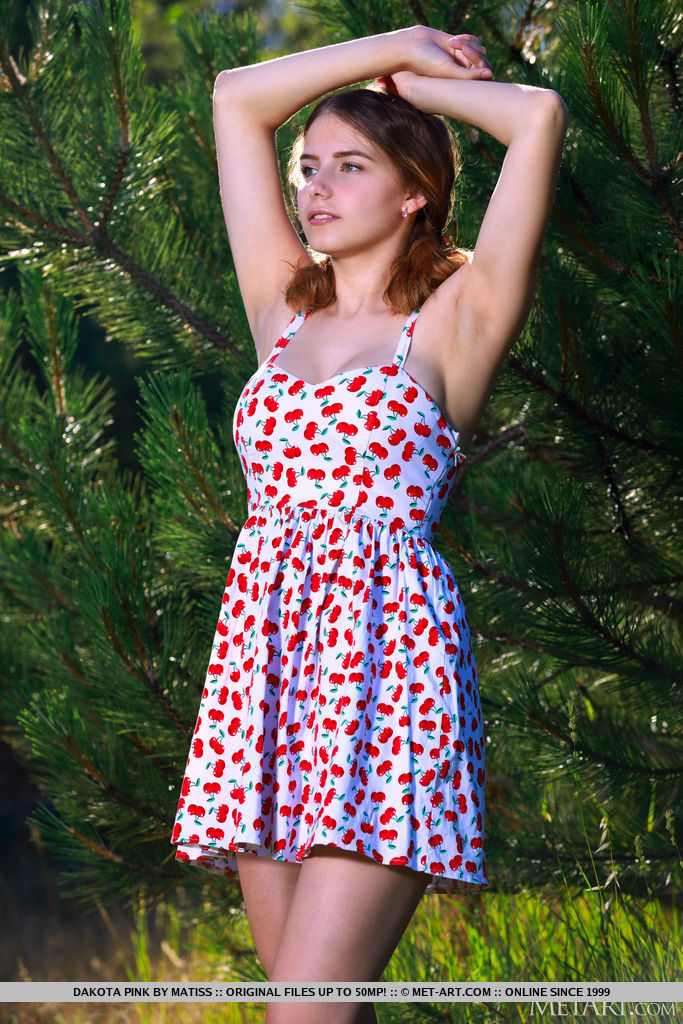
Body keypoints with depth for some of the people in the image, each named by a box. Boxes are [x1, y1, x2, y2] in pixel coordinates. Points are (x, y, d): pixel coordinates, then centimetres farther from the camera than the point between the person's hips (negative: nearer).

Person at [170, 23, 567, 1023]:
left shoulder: (454, 320, 4)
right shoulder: (285, 310, 19)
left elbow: (541, 114, -7)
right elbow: (237, 98, 23)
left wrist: (415, 79, 10)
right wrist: (396, 46, 22)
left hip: (387, 650, -6)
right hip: (267, 658, 6)